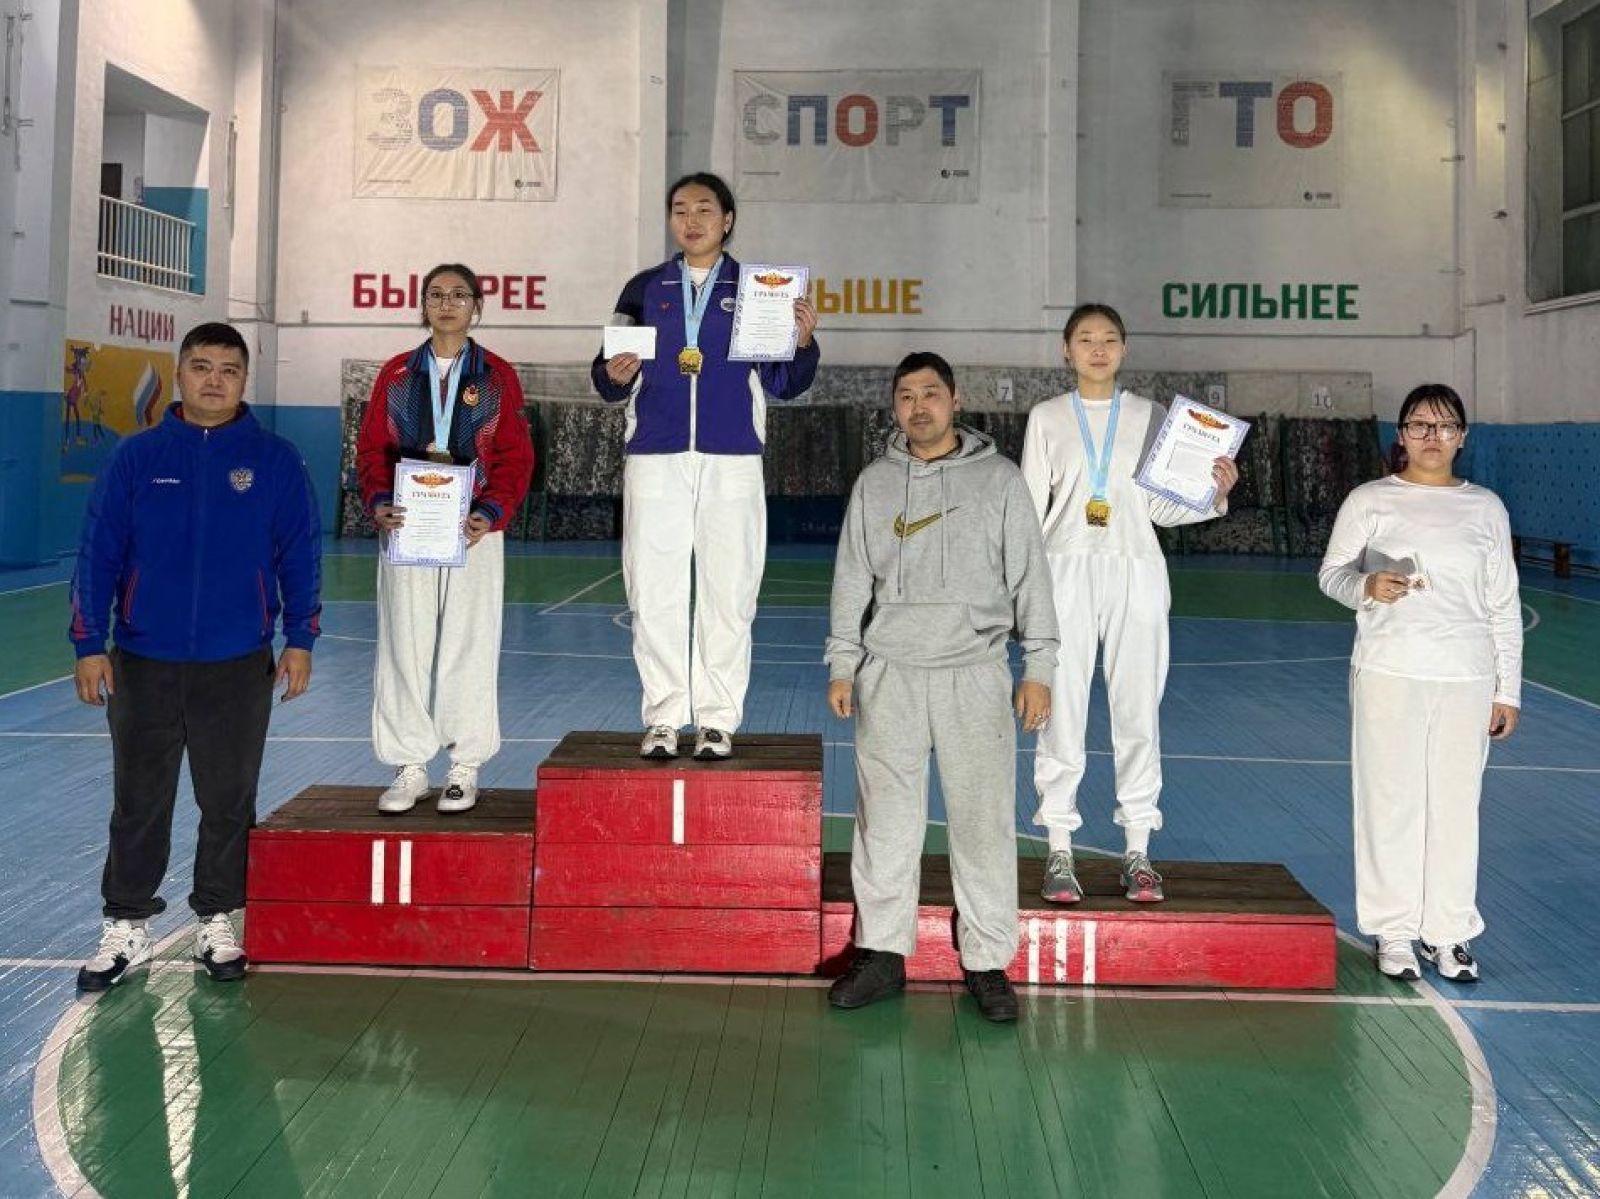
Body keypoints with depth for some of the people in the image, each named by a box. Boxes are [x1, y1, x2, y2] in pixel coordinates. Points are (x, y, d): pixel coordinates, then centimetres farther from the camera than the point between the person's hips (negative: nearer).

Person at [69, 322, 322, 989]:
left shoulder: (275, 461, 1)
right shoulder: (137, 457, 2)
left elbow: (300, 556, 2)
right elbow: (98, 553, 2)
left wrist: (299, 640, -4)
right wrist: (88, 644, -2)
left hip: (238, 666, 0)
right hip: (142, 664, 1)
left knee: (229, 803, 9)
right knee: (138, 803, 9)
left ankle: (218, 923, 24)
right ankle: (126, 928, 21)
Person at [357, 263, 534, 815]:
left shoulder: (497, 375, 6)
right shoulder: (396, 373, 11)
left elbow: (515, 455, 1)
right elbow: (372, 447, 7)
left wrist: (492, 513, -14)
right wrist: (378, 502, -11)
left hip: (474, 531, -1)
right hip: (405, 527, 2)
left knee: (468, 645, 0)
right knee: (405, 645, 1)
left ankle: (465, 768, 10)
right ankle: (409, 767, 10)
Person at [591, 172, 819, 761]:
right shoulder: (644, 289, 12)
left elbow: (782, 385, 5)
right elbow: (607, 380, 9)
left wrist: (802, 343, -12)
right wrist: (615, 375, -13)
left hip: (732, 462, -1)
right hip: (655, 461, 1)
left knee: (727, 595, 2)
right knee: (654, 593, 1)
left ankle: (718, 720, 10)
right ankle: (663, 719, 9)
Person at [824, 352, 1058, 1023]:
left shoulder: (998, 479, 4)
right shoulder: (875, 484, 10)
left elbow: (1028, 577, 3)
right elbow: (852, 582, 13)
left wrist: (1038, 669, -1)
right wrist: (842, 666, 9)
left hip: (974, 673, -2)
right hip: (889, 674, 2)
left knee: (983, 818, -1)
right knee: (886, 817, 5)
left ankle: (988, 962, 9)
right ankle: (883, 953, 16)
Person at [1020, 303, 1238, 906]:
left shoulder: (1149, 416, 10)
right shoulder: (1047, 418, 8)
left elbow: (1162, 507, 9)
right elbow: (1030, 507, 7)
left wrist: (1215, 495, -9)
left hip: (1134, 573, 1)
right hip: (1067, 570, -1)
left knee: (1138, 710, 2)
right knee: (1062, 712, -1)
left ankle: (1137, 852, 10)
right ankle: (1059, 852, 8)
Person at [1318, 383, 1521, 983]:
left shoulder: (1486, 507, 9)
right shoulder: (1370, 500, 3)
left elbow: (1504, 605, 11)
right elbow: (1331, 573, 5)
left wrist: (1508, 690, 8)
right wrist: (1366, 587, -18)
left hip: (1466, 679, 2)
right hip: (1389, 671, -2)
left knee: (1456, 803, 4)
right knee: (1391, 799, 3)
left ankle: (1447, 933, 18)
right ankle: (1393, 932, 16)